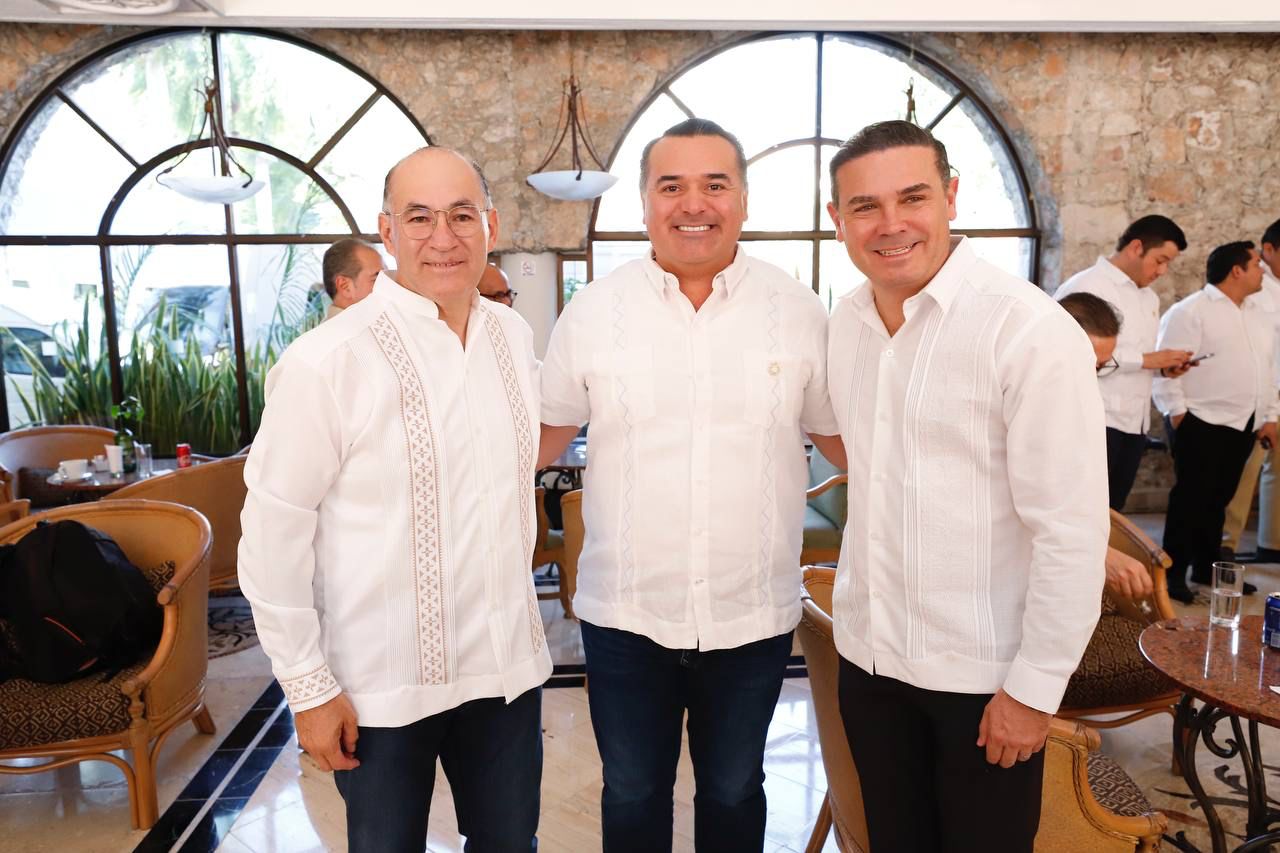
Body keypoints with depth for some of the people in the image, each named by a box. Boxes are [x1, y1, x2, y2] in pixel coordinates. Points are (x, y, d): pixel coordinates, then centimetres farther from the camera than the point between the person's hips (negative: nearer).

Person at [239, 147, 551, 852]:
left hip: (508, 666, 5)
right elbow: (272, 531, -13)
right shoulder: (326, 360, -17)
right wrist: (307, 687, -9)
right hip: (383, 687, -4)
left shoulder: (514, 335, 1)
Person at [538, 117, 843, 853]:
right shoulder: (593, 310, -4)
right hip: (624, 615, 0)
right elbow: (547, 436, 4)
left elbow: (846, 439, 5)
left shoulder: (800, 312, -4)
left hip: (754, 615, 1)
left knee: (734, 792, 22)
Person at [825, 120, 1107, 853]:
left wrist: (1034, 688, -14)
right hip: (868, 652, 6)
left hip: (982, 672, -5)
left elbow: (1071, 530, -17)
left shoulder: (1030, 330, -18)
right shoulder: (846, 320, 1)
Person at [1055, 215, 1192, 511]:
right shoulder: (1086, 287, -10)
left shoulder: (1149, 298, 18)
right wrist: (1146, 360, -17)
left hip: (1134, 422, 8)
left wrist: (1164, 364, 4)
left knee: (1110, 512, 13)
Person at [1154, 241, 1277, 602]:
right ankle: (1173, 573, 6)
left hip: (1243, 424, 7)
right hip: (1202, 423, -7)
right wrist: (1177, 412, -15)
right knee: (1191, 498, -3)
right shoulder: (1191, 311, -9)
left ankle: (1207, 568, 24)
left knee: (1218, 498, 14)